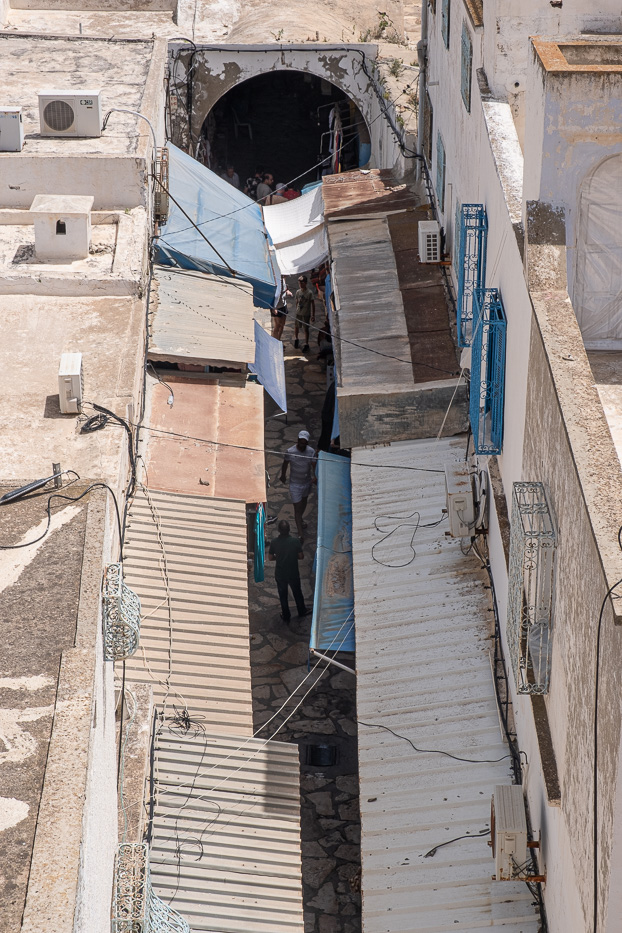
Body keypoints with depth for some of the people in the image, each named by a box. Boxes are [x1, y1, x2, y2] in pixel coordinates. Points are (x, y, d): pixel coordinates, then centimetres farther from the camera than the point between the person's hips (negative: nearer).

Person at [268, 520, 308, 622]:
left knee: (283, 595, 18)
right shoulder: (295, 541, -19)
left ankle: (286, 616, 30)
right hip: (293, 573, 0)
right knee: (297, 592, 23)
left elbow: (270, 558, -7)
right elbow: (301, 556, -10)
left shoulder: (274, 542, -17)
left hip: (280, 574, 0)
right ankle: (301, 611, 40)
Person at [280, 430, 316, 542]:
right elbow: (285, 463, -2)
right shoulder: (290, 452, -20)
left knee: (304, 502, 28)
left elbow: (313, 465, -17)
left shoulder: (311, 452, -13)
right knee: (297, 508, -6)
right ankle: (301, 534, -5)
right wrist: (283, 475, 13)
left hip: (307, 482, 4)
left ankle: (300, 520, 57)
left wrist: (314, 476, -37)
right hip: (295, 484, -4)